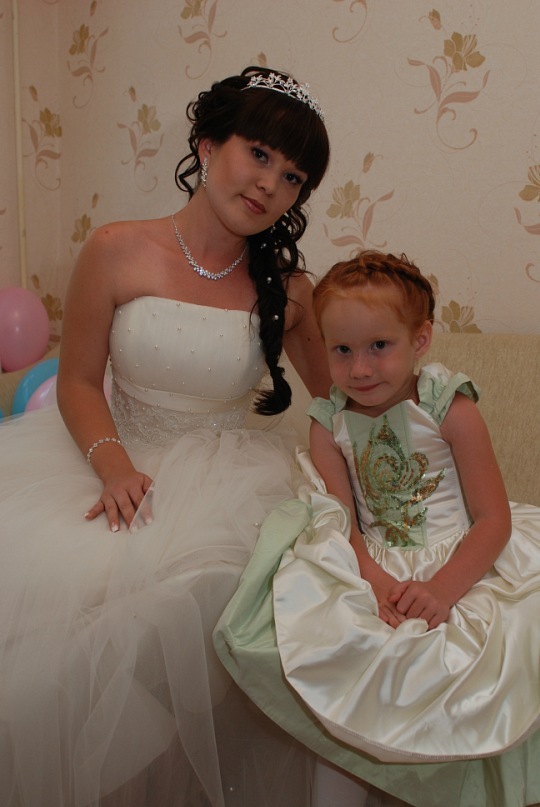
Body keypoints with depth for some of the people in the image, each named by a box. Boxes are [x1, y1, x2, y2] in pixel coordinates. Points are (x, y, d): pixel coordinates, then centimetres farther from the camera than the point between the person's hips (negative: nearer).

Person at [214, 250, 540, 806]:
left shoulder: (450, 409, -7)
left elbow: (495, 520, -9)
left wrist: (441, 589, -23)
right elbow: (339, 521, -4)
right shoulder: (328, 422, 1)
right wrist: (374, 578, -24)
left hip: (461, 565, -2)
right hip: (371, 569, 2)